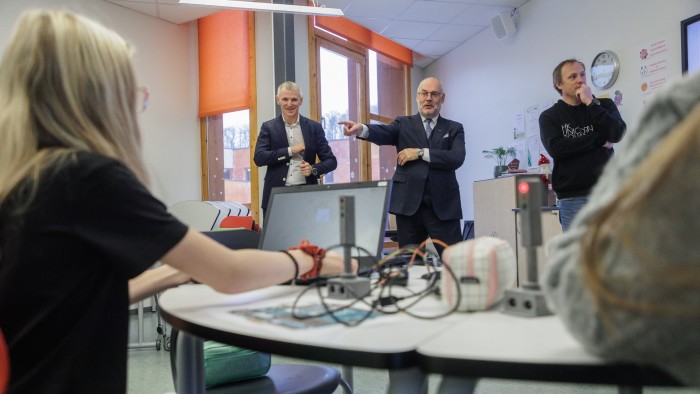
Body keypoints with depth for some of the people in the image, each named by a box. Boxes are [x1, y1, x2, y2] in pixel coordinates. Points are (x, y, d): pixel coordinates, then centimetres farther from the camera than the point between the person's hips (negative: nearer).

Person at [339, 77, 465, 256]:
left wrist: (420, 152, -13)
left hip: (443, 206, 0)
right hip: (409, 204, 1)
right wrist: (361, 129, -32)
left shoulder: (454, 128, 11)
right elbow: (384, 133, -10)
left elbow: (457, 158, -7)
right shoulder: (404, 124, 11)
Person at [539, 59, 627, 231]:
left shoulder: (604, 105, 13)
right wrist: (599, 140, -6)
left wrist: (591, 103, -5)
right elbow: (556, 148, -11)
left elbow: (618, 134, -6)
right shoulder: (549, 117, 7)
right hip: (571, 197, -2)